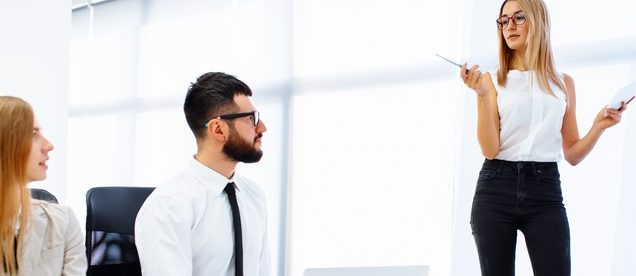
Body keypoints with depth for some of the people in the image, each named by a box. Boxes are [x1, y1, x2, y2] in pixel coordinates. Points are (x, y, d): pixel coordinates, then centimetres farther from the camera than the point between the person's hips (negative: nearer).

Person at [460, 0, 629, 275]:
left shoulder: (563, 83, 12)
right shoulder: (492, 80, 5)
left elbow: (572, 154, 13)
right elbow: (490, 149, -6)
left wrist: (599, 126, -3)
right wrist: (482, 94, -15)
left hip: (545, 192, 1)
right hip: (495, 190, -1)